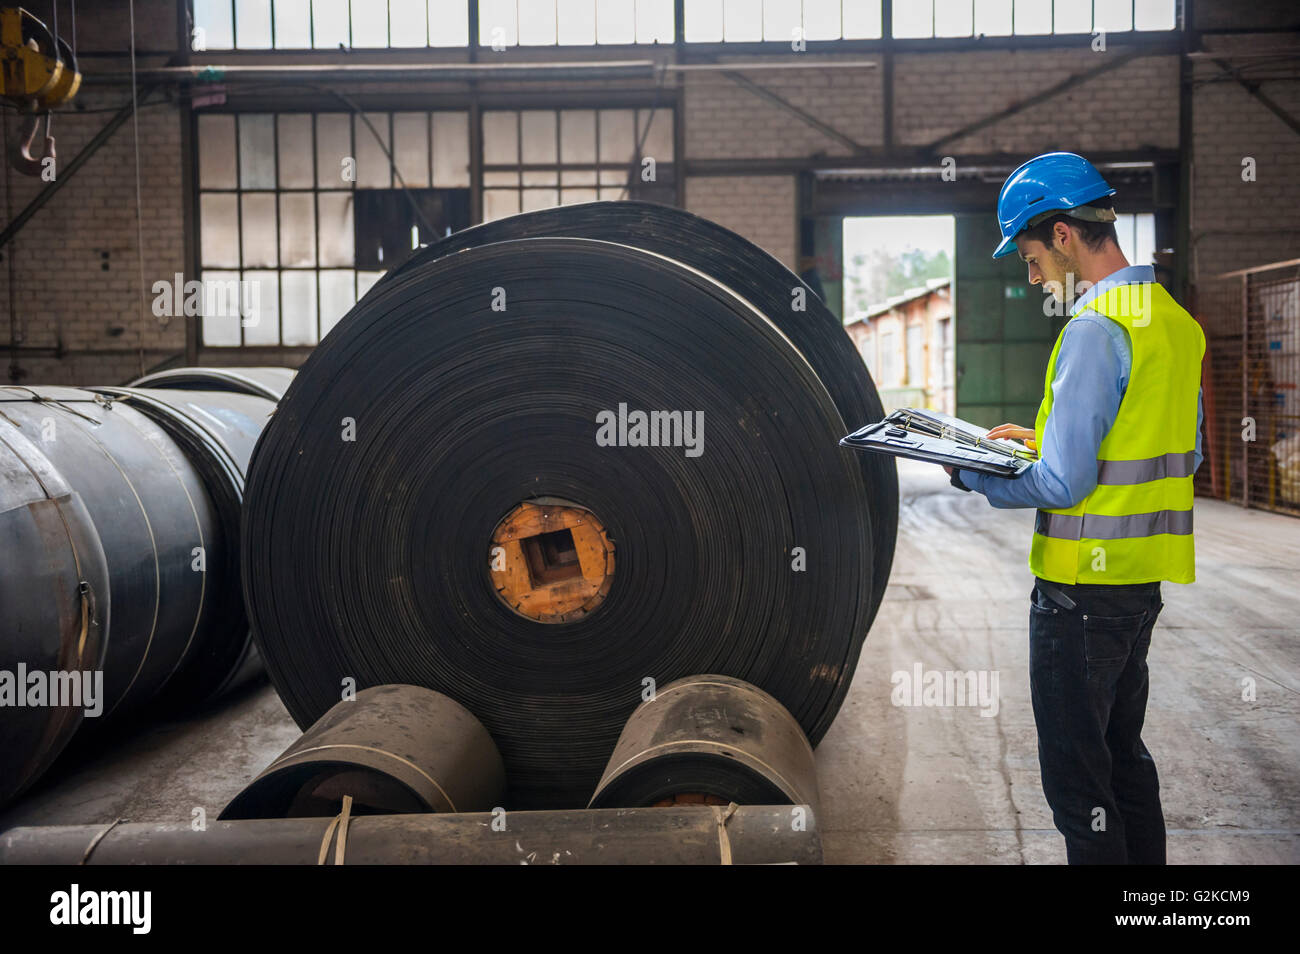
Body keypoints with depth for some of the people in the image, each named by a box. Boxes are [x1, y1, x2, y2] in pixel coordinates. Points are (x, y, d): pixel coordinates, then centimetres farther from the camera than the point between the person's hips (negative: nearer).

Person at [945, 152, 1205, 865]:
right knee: (1123, 754, 22)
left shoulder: (1095, 327, -19)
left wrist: (972, 479, -5)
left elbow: (1064, 482, -22)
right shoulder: (1174, 318, 10)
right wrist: (1044, 439, 17)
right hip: (1145, 577, 10)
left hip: (1084, 585, -10)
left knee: (1076, 776, 2)